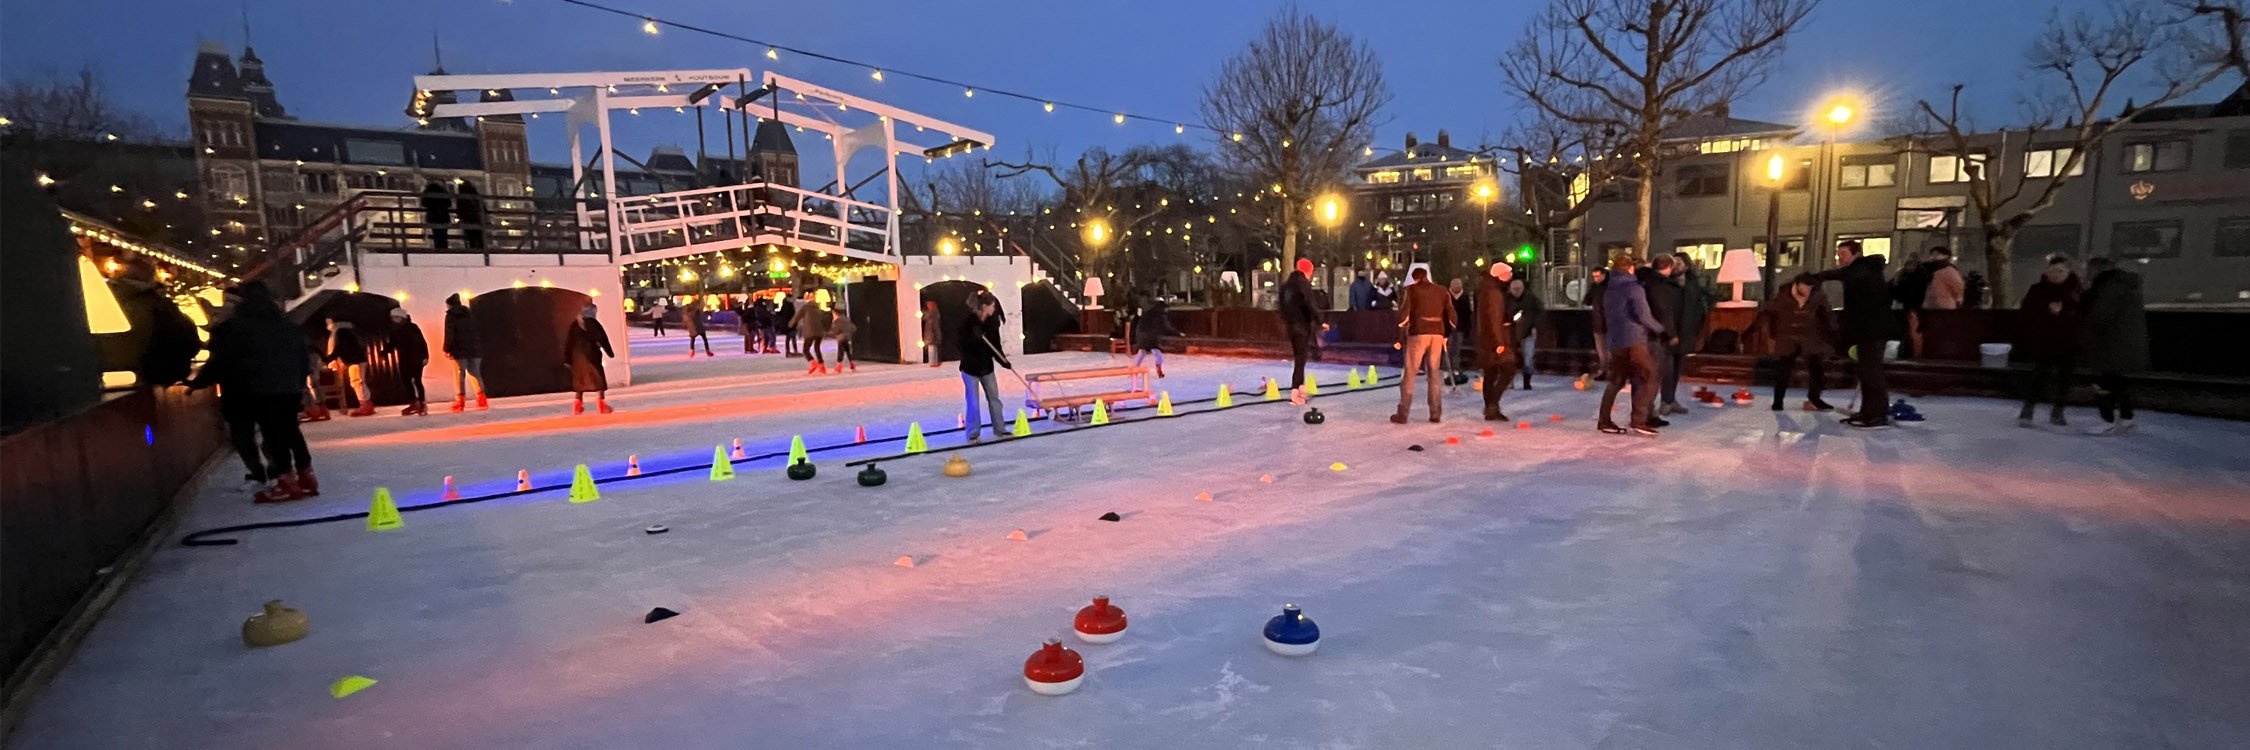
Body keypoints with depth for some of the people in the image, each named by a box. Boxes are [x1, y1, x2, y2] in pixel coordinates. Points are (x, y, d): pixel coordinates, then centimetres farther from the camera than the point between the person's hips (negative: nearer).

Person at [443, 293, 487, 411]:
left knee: (459, 375, -2)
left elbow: (449, 334, -11)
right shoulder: (470, 314, 15)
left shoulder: (450, 316, -2)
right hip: (474, 349, 5)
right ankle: (482, 401, 3)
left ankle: (460, 402, -7)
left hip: (459, 350, -5)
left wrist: (447, 349, -8)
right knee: (476, 374, 9)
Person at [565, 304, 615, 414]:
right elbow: (602, 339, -10)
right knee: (599, 379, 3)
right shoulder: (593, 323, -7)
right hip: (592, 355, -5)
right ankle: (601, 404, -2)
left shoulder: (574, 325, 8)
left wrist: (567, 359, 12)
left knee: (579, 380, 13)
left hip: (577, 357, 5)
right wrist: (610, 352, -1)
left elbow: (567, 342, 8)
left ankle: (577, 406, 11)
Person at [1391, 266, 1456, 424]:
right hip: (1437, 334, 3)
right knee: (1434, 374, 12)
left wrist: (1401, 337, -1)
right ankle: (1435, 413, 11)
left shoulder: (1411, 289, 1)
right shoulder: (1441, 290, 12)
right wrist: (1446, 334, 20)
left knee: (1410, 373, 1)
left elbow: (1404, 313, -8)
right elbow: (1451, 315, 11)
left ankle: (1402, 414, -1)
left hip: (1418, 334, -3)